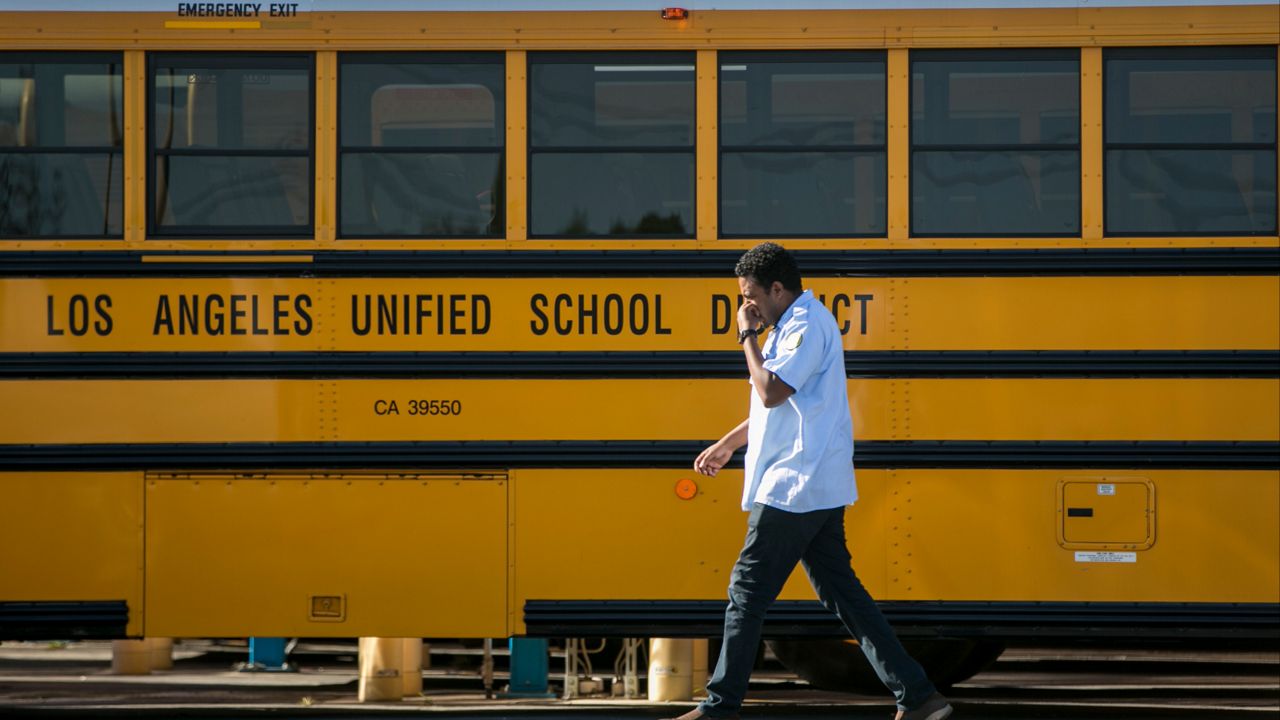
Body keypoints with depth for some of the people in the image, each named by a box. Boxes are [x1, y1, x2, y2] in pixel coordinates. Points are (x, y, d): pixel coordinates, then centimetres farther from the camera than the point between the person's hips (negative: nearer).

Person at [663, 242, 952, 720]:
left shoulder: (807, 326, -14)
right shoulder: (795, 324, 18)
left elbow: (771, 392, -23)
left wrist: (748, 337, -11)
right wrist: (729, 444, 32)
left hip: (793, 486, -10)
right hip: (819, 488, 10)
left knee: (748, 591, -3)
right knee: (841, 592, 8)